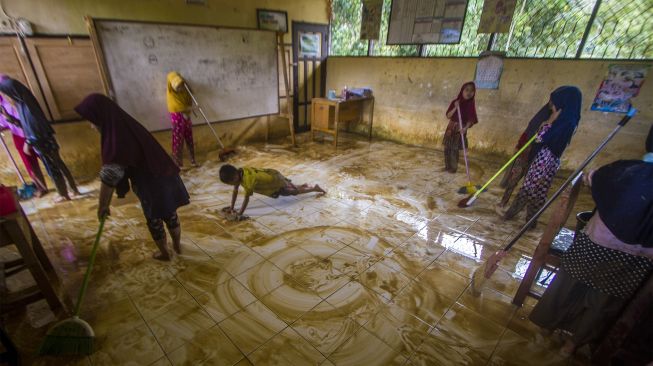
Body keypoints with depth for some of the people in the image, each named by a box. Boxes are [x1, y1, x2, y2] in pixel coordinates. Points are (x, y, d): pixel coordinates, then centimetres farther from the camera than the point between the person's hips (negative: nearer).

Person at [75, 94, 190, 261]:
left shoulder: (115, 144, -25)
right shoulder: (130, 126, 1)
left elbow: (108, 181, -19)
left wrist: (102, 207, -4)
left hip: (151, 189, -7)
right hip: (165, 179, 7)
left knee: (155, 222, 17)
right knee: (171, 215, 23)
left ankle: (165, 254, 38)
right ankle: (177, 246, 43)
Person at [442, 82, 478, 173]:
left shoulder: (471, 104, -5)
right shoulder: (454, 102, 0)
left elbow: (471, 119, -9)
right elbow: (448, 116, -3)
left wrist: (466, 128, -26)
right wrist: (455, 108, -18)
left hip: (461, 129, -3)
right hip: (451, 128, 3)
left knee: (455, 149, -7)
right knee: (447, 148, 6)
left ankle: (453, 167, 7)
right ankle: (447, 166, 21)